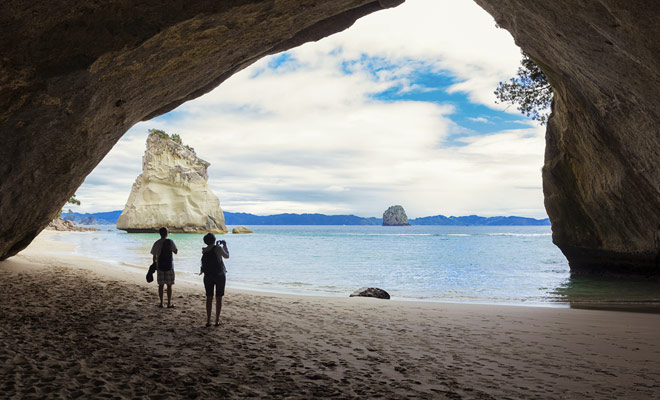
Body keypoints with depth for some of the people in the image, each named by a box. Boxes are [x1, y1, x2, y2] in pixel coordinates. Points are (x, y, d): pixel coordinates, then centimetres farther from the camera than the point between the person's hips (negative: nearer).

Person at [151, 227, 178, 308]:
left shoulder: (156, 243, 1)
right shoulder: (170, 242, -9)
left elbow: (154, 256, 4)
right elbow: (176, 251, -1)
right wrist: (176, 249, 20)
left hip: (160, 266, 3)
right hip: (169, 266, -3)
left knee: (161, 285, 10)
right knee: (169, 285, 4)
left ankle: (161, 303, 13)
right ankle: (169, 303, 7)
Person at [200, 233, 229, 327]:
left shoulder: (204, 250, -1)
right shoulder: (218, 248, -14)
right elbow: (227, 256, 3)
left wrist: (216, 245, 26)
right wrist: (225, 245, 14)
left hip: (208, 276, 3)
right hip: (219, 276, -3)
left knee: (209, 298, 10)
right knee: (218, 298, 5)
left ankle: (208, 320, 9)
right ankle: (217, 320, 8)